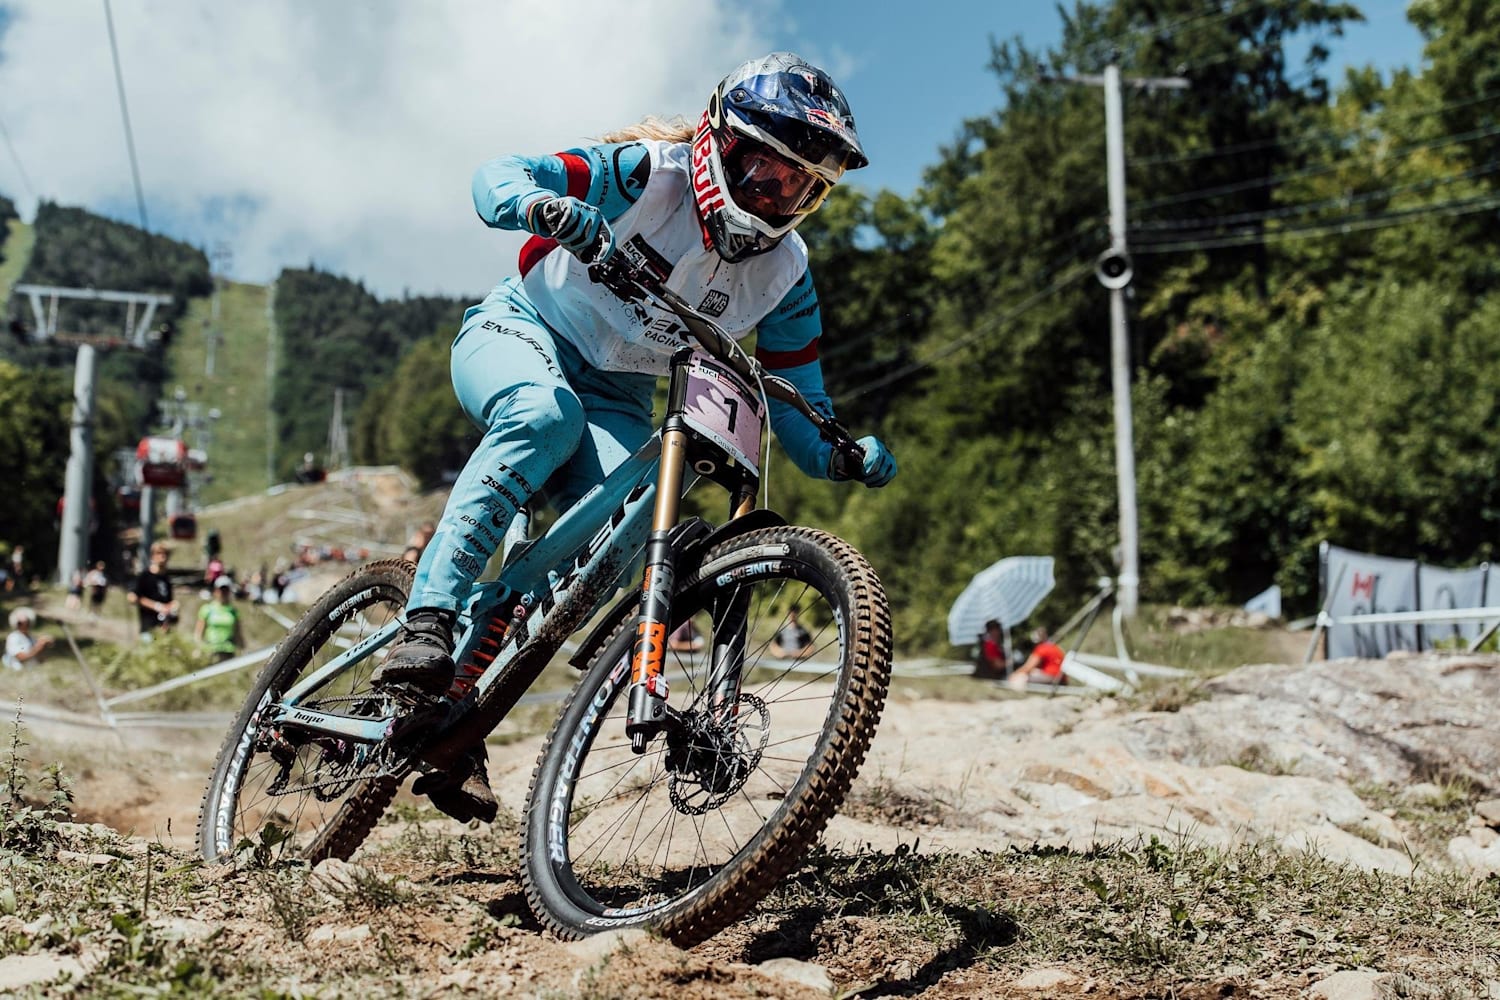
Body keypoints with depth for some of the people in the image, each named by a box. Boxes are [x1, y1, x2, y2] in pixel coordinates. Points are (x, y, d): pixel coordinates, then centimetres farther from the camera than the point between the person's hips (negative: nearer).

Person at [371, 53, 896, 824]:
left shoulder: (784, 275, -6)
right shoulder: (651, 173, -17)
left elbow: (796, 407, -3)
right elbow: (496, 178, -22)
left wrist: (846, 457, -24)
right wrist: (545, 206, -45)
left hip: (614, 397, 3)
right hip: (519, 332, -3)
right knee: (546, 415, -40)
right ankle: (427, 620, -38)